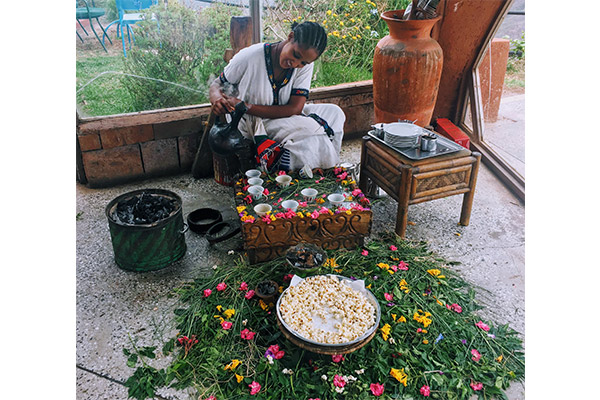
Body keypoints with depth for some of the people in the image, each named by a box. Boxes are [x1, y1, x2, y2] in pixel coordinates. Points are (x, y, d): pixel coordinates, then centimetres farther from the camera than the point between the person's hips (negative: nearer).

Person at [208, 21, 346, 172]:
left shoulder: (305, 66, -9)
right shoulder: (249, 57, -18)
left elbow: (295, 109, -18)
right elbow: (216, 86, -5)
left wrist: (246, 107, -27)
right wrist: (217, 99, -32)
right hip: (250, 127, -6)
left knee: (334, 112, -8)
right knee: (311, 127, -27)